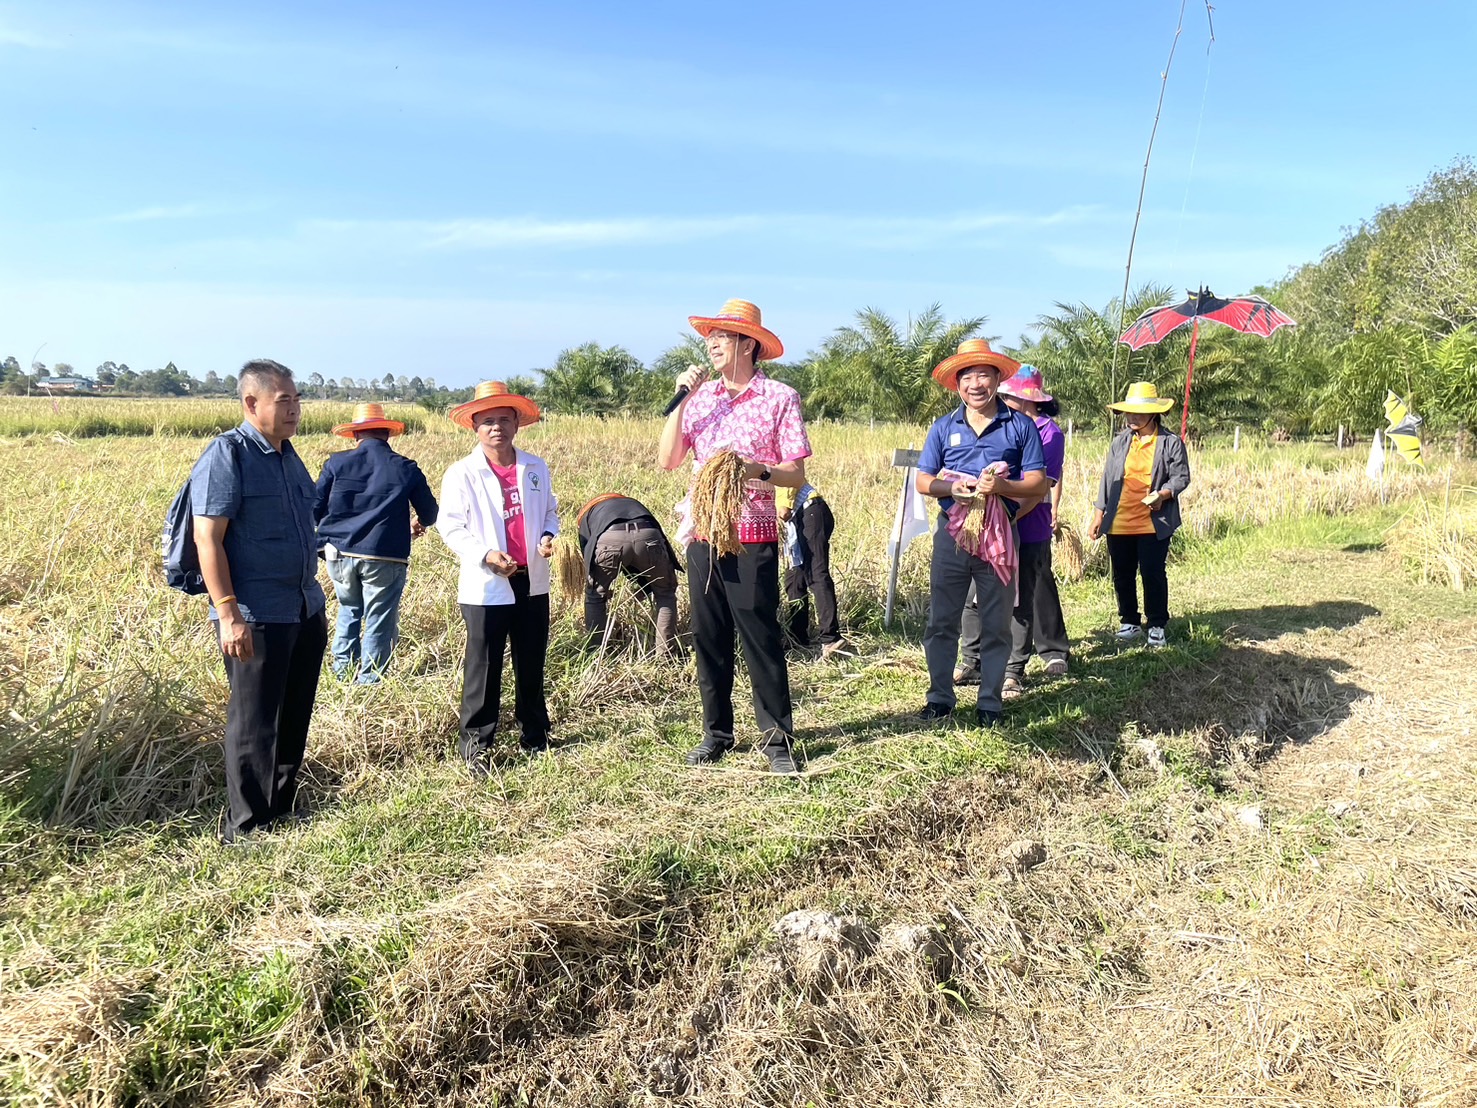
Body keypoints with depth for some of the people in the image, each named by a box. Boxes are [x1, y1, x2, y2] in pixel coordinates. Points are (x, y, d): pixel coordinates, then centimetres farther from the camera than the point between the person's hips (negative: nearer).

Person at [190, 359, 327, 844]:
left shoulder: (287, 454, 13)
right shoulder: (227, 455, -12)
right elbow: (207, 538, -16)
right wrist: (228, 615, -21)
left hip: (306, 611, 8)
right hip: (256, 619, -8)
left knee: (295, 717, 16)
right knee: (253, 723, 2)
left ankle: (281, 807, 31)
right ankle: (246, 829, 16)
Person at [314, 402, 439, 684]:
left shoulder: (336, 463, 2)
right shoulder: (406, 469, 0)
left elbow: (315, 509, 4)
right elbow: (429, 513, 7)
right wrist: (417, 526, 30)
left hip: (339, 553, 3)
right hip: (383, 557, -3)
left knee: (349, 610, 26)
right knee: (378, 622, 8)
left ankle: (342, 669, 28)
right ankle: (368, 681, 12)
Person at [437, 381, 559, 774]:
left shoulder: (536, 468, 8)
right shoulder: (462, 473, -4)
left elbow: (550, 511, 16)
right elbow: (450, 526, -6)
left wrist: (548, 536, -5)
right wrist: (484, 555, -20)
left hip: (533, 583, 4)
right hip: (485, 586, -4)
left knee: (532, 664, 14)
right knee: (483, 668, 1)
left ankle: (535, 735, 28)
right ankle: (476, 743, 12)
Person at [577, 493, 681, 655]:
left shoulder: (587, 513, 41)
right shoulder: (634, 503, 47)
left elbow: (587, 554, 34)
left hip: (610, 539, -2)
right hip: (648, 536, 2)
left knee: (595, 596, 25)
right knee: (665, 593, 26)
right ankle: (667, 656, 27)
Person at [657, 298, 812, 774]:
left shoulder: (779, 397, -3)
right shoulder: (700, 396, 10)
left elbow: (796, 475, -4)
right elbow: (667, 460, 3)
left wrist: (757, 470, -22)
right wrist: (681, 400, -3)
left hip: (752, 536, -4)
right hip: (702, 533, 5)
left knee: (761, 638, -1)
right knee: (708, 638, 10)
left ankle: (777, 738, 11)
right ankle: (716, 733, 23)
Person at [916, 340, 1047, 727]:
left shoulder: (1020, 426, 2)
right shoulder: (944, 427, 8)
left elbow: (1038, 484, -1)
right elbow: (923, 481, 5)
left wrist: (1003, 486, -20)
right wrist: (953, 487, -16)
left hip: (999, 536, -1)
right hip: (952, 532, 2)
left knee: (996, 625, 7)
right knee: (941, 621, 5)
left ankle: (989, 702, 19)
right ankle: (940, 697, 18)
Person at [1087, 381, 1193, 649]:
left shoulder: (1170, 442, -2)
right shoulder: (1120, 441, 8)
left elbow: (1181, 477, -2)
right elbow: (1107, 479, 10)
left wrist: (1163, 494, -23)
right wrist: (1099, 516, 7)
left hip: (1154, 524, -4)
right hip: (1118, 523, 4)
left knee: (1153, 574, 0)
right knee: (1122, 576, 10)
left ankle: (1157, 625, 15)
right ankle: (1129, 622, 24)